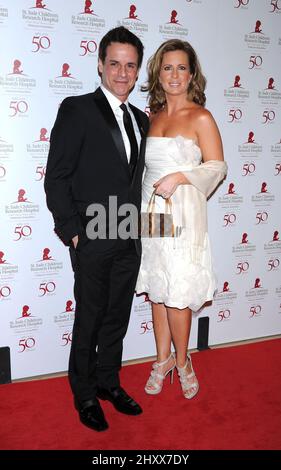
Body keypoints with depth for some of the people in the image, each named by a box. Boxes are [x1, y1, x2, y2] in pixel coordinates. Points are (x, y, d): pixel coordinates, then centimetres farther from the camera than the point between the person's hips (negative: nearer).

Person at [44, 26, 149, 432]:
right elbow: (56, 178, -10)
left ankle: (108, 382, 36)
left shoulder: (140, 120, 12)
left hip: (129, 241, 6)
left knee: (117, 318, 16)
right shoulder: (77, 110, -7)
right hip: (92, 241, -5)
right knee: (89, 319, 8)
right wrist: (72, 231, -12)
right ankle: (85, 394, 28)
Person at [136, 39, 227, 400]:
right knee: (156, 291, 11)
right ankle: (163, 359, 28)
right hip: (150, 212, 6)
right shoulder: (152, 116, 11)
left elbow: (217, 167, -5)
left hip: (182, 213, -5)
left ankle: (182, 361, 22)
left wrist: (179, 177, -19)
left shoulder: (200, 118, -5)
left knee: (176, 295, -1)